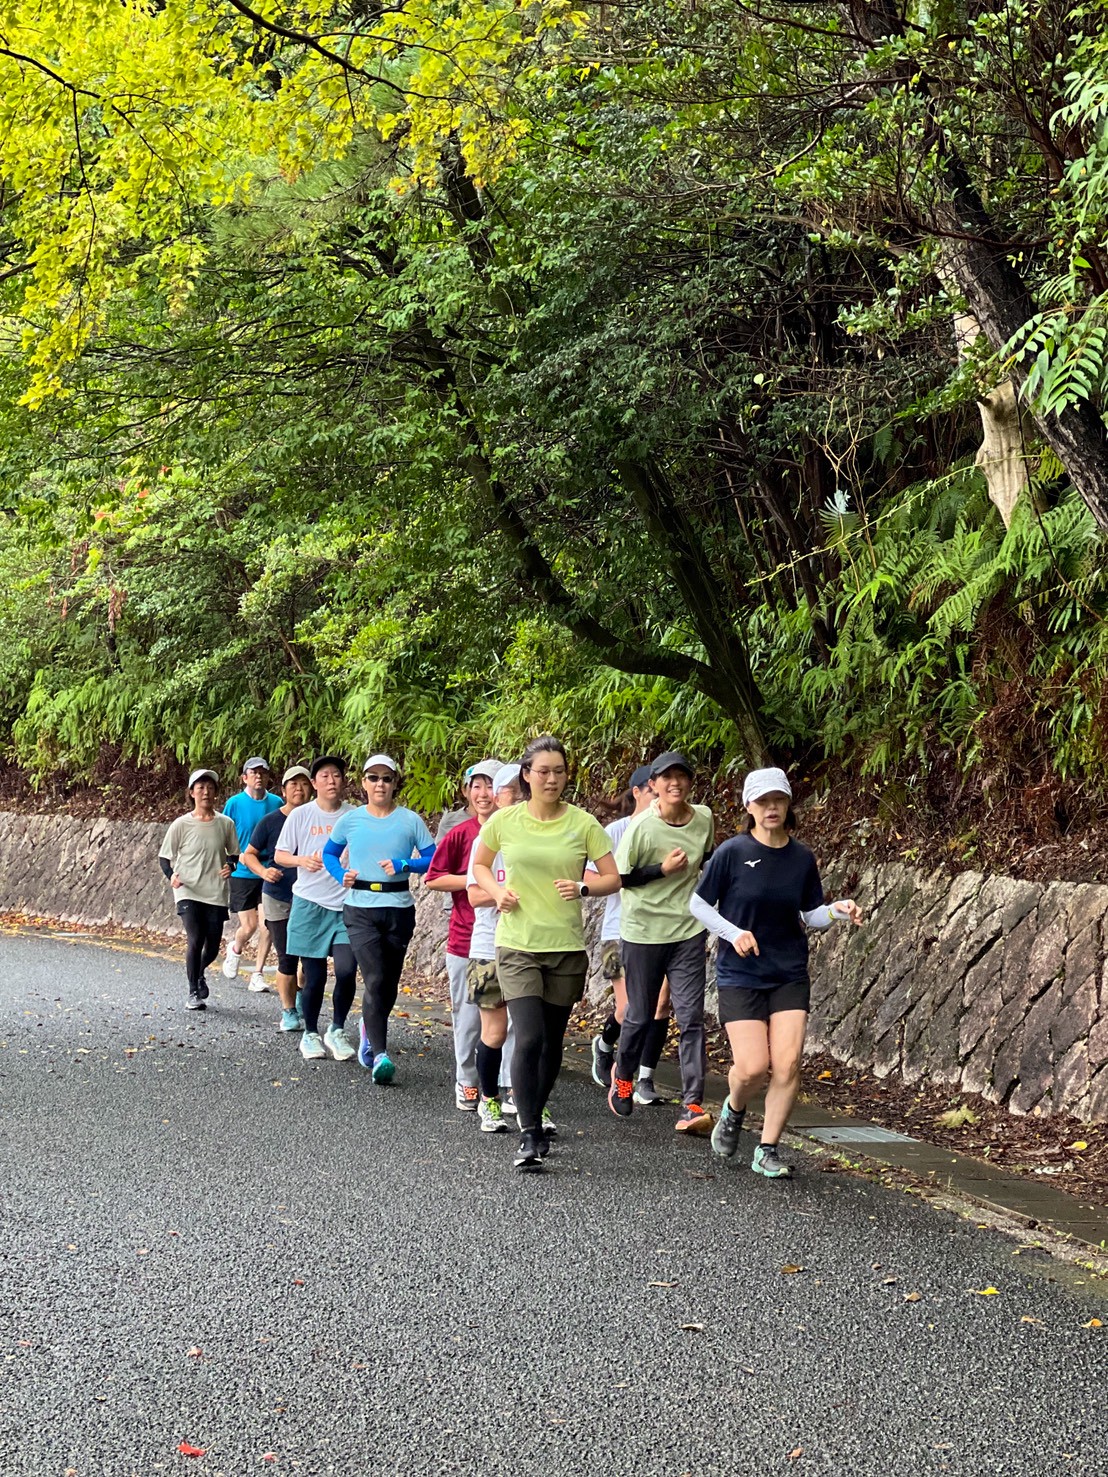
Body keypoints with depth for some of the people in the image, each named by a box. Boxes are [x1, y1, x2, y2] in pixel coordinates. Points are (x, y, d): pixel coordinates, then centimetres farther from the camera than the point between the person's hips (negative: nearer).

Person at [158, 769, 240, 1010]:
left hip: (216, 894, 3)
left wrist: (230, 866, -7)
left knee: (212, 946, 4)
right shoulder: (182, 825, -4)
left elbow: (234, 853, 15)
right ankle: (193, 993, 1)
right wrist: (172, 875, -18)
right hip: (188, 893, -2)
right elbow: (165, 857, 2)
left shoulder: (225, 824, 3)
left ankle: (200, 973, 38)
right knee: (195, 941, -14)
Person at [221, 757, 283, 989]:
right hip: (243, 874, -2)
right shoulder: (234, 803, -3)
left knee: (268, 925, -4)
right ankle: (235, 950, 31)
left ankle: (258, 974, 8)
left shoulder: (276, 803, 3)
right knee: (248, 927, -3)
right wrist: (239, 855, -13)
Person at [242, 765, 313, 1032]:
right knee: (287, 958, 0)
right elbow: (249, 854, 5)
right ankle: (288, 1011, 14)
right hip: (278, 899, -1)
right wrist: (263, 871, -13)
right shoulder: (270, 822, -2)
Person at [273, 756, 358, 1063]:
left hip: (347, 905, 1)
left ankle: (337, 1030, 10)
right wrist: (302, 860, -14)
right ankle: (310, 1034, 23)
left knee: (346, 971, -11)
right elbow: (279, 855, 5)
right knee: (314, 976, 4)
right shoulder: (300, 815, 1)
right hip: (310, 904, -1)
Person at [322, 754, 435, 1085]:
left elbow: (432, 859, -1)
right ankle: (380, 1054, -15)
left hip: (398, 910, 1)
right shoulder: (351, 820, 3)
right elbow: (330, 853, 16)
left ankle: (370, 1030, 40)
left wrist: (404, 865, -18)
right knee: (375, 979, -15)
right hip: (360, 910, -1)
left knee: (389, 982, 12)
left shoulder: (410, 821, 0)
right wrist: (341, 876, -3)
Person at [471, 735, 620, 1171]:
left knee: (552, 1042, 12)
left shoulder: (583, 823, -1)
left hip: (567, 947, 2)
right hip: (517, 945, -2)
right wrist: (497, 891, -4)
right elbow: (479, 865, 15)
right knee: (528, 1039, -15)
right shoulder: (504, 821, -1)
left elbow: (613, 878, 3)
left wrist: (583, 888, -16)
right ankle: (529, 1136, -10)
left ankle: (537, 1115, 34)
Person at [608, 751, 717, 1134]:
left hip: (688, 931, 2)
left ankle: (693, 1106, -8)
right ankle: (623, 1075, 40)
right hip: (643, 932, -2)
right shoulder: (642, 827, -12)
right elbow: (618, 878, -9)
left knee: (691, 1017, -7)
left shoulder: (704, 819, 1)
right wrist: (663, 869, -18)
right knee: (640, 1016, 10)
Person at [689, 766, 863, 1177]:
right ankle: (733, 1111, 25)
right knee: (753, 1067, -11)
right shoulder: (732, 853, -8)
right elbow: (698, 904, -2)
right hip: (740, 976, -3)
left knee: (787, 1064, -9)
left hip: (790, 975, 3)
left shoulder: (802, 859, 3)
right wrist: (734, 933, -16)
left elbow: (811, 914, 11)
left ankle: (767, 1150, 7)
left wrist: (838, 910, -9)